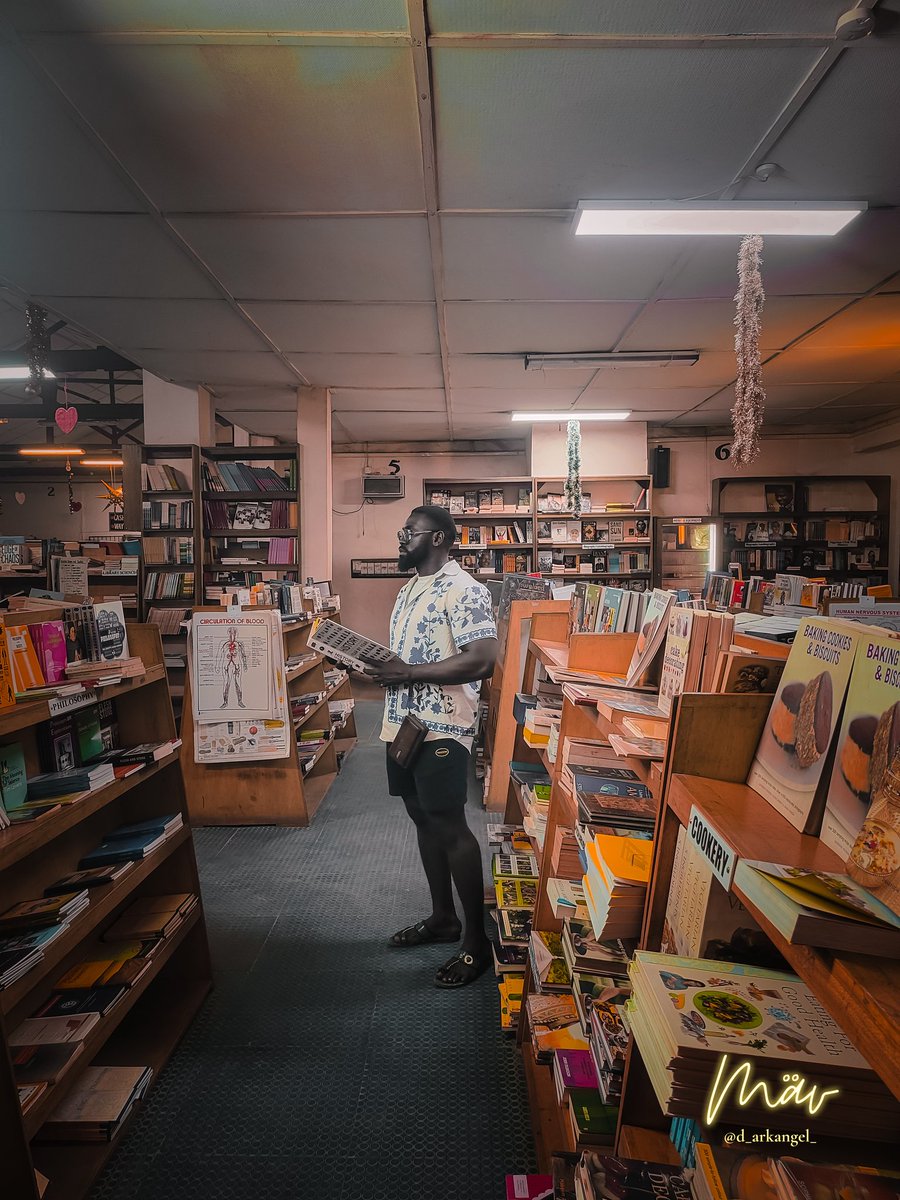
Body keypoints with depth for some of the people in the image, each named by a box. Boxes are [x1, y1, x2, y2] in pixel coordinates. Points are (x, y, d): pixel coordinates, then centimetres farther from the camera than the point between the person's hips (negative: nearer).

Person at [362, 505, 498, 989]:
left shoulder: (464, 590, -14)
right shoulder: (410, 589, 16)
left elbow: (480, 660, -23)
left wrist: (409, 672, -22)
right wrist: (377, 665, 3)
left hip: (440, 729, -9)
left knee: (450, 829, -3)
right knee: (424, 821, 16)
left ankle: (476, 940, 11)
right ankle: (442, 917, 32)